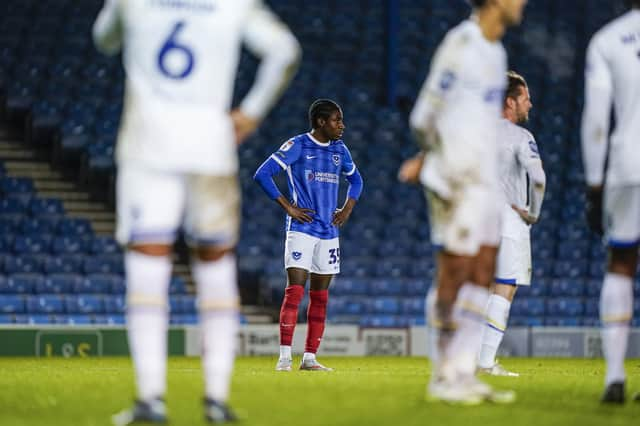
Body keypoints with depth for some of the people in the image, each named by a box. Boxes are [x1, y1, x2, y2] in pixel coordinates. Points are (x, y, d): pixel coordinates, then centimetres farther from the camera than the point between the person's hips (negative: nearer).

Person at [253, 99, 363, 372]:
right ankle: (285, 356, -14)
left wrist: (347, 208, 11)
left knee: (320, 297, 5)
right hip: (301, 229, -6)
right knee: (295, 290, -14)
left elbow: (355, 179, 28)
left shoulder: (339, 149, 11)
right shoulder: (297, 146, -7)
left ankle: (309, 358, 9)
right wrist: (287, 207, -12)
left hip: (329, 233, 6)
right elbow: (262, 174, -11)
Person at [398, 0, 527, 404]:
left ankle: (464, 373, 11)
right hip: (458, 179, -8)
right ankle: (444, 376, 4)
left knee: (482, 277, 7)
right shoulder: (461, 44, -12)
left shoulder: (495, 51, 15)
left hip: (485, 180, 8)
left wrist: (426, 158, 17)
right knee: (455, 275, -4)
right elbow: (426, 117, -10)